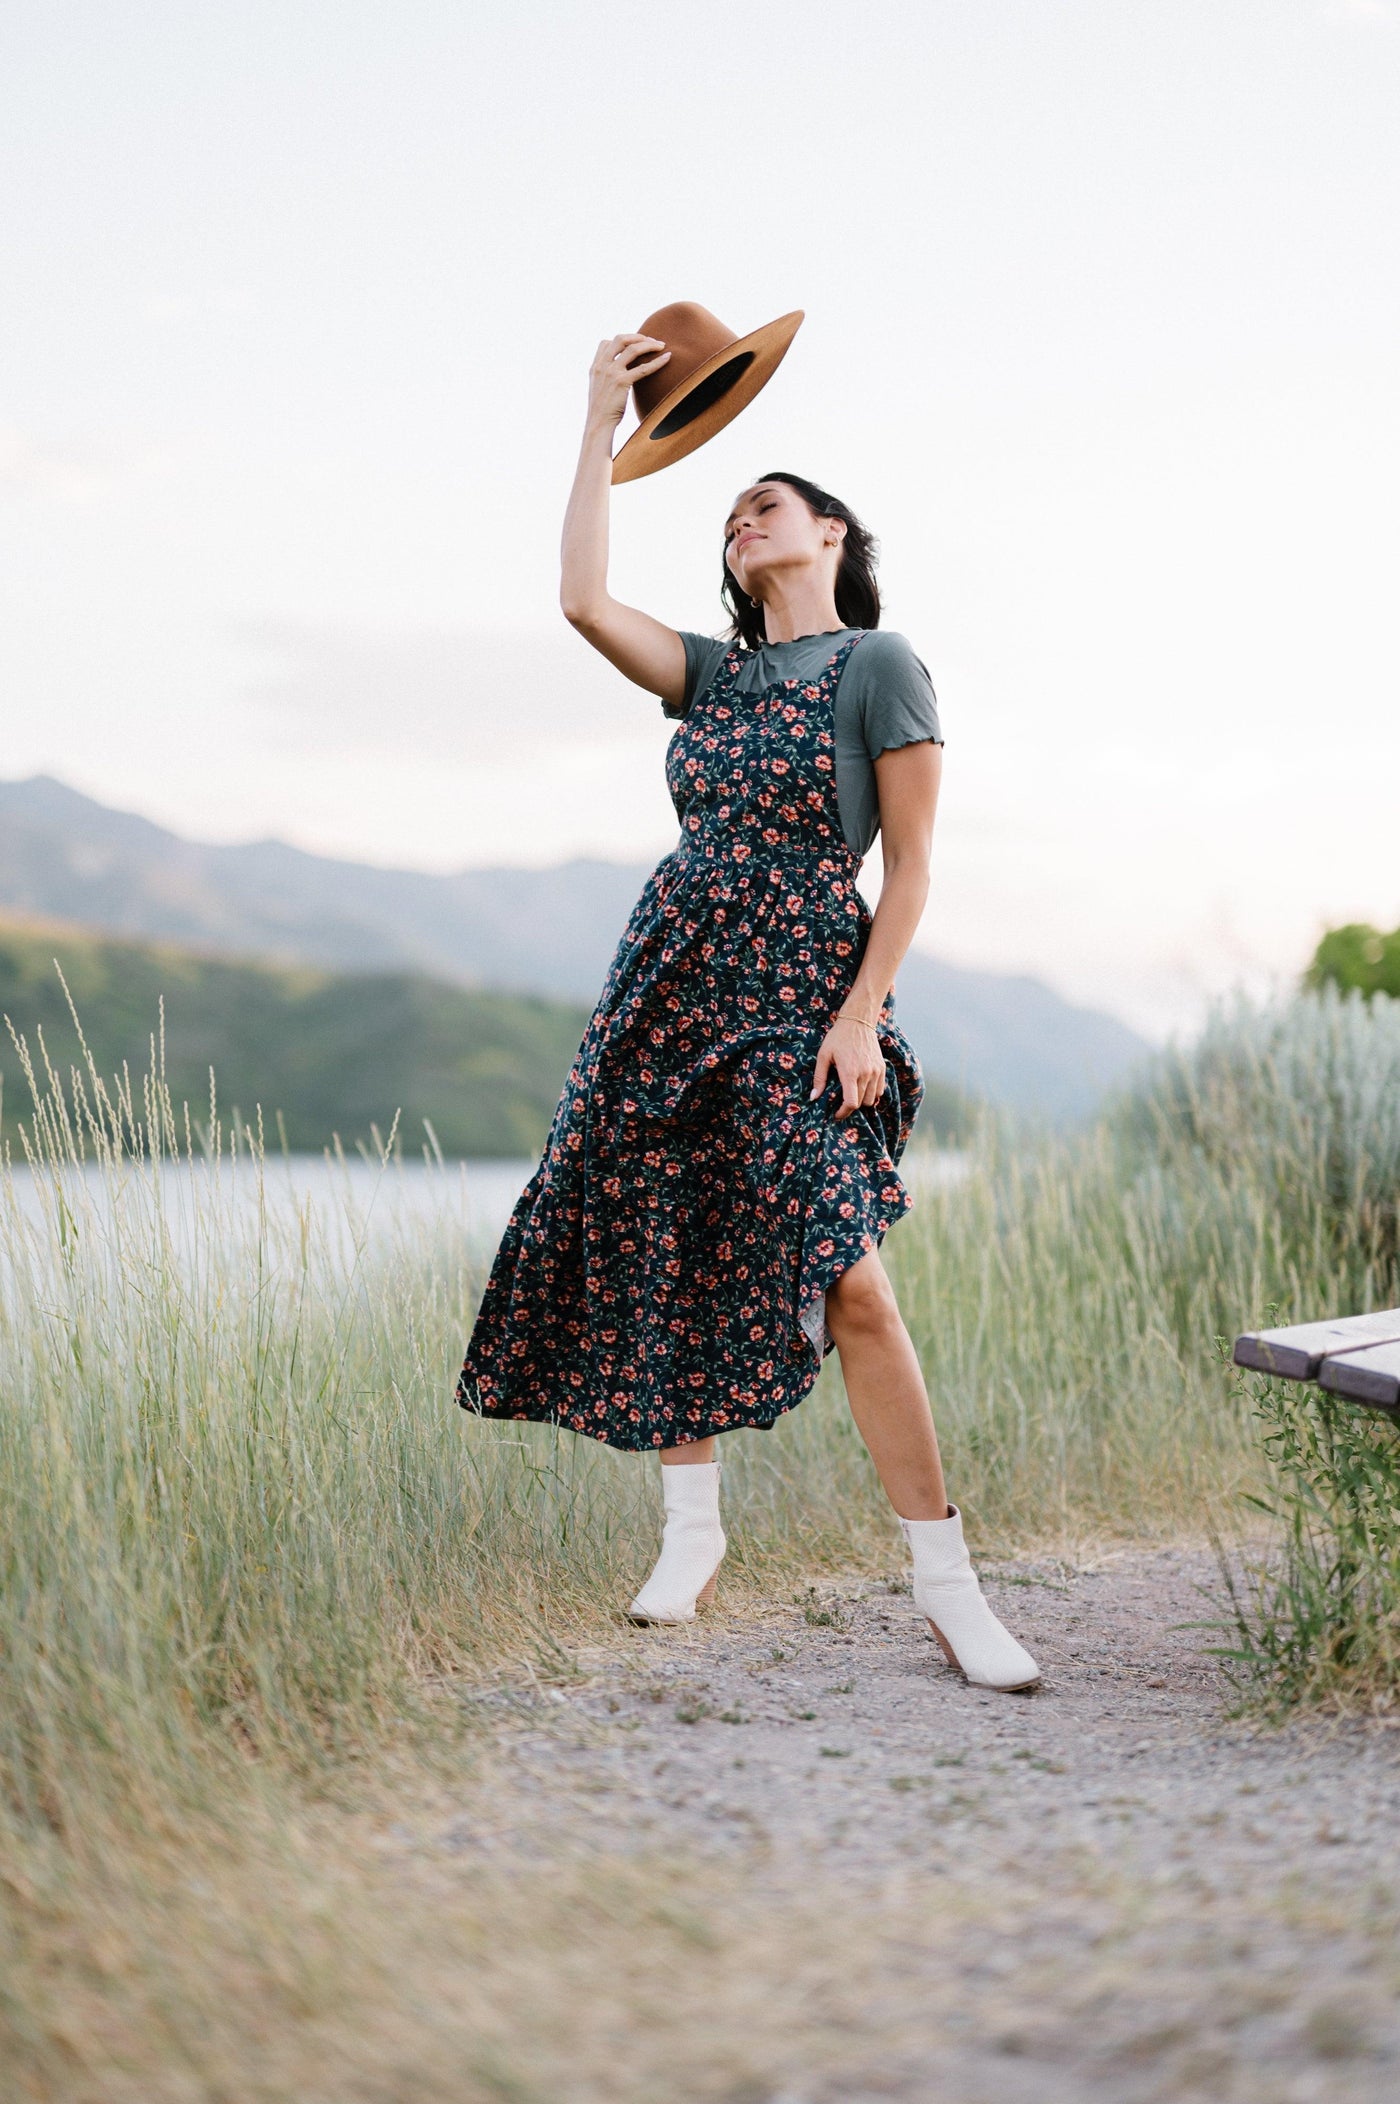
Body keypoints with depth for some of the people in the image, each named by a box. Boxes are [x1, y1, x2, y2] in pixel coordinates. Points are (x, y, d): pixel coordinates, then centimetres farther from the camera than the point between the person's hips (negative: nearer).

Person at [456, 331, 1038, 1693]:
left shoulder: (879, 664, -1)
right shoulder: (716, 674, 14)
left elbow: (912, 864, -5)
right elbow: (583, 601, 1)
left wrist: (862, 1014, -14)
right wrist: (601, 425, 7)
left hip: (802, 991, -6)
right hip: (675, 974, 6)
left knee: (846, 1280, -15)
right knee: (661, 1257, 4)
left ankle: (948, 1590, -9)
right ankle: (691, 1533, 18)